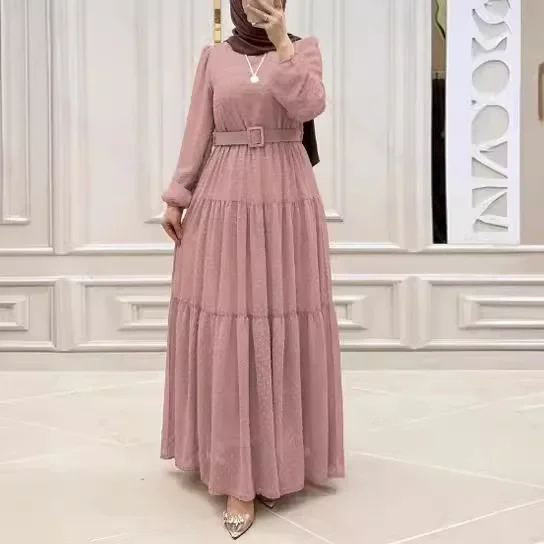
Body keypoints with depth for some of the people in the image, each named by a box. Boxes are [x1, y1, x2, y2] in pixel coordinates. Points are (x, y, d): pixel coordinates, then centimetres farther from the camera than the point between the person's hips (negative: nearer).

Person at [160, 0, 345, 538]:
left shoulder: (304, 47, 8)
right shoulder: (214, 56, 11)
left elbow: (309, 105, -11)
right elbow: (197, 133, 7)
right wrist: (176, 196, 1)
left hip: (286, 201, -1)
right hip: (224, 201, 1)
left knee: (283, 324, 0)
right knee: (226, 328, -3)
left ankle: (278, 457, 16)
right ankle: (237, 473, 4)